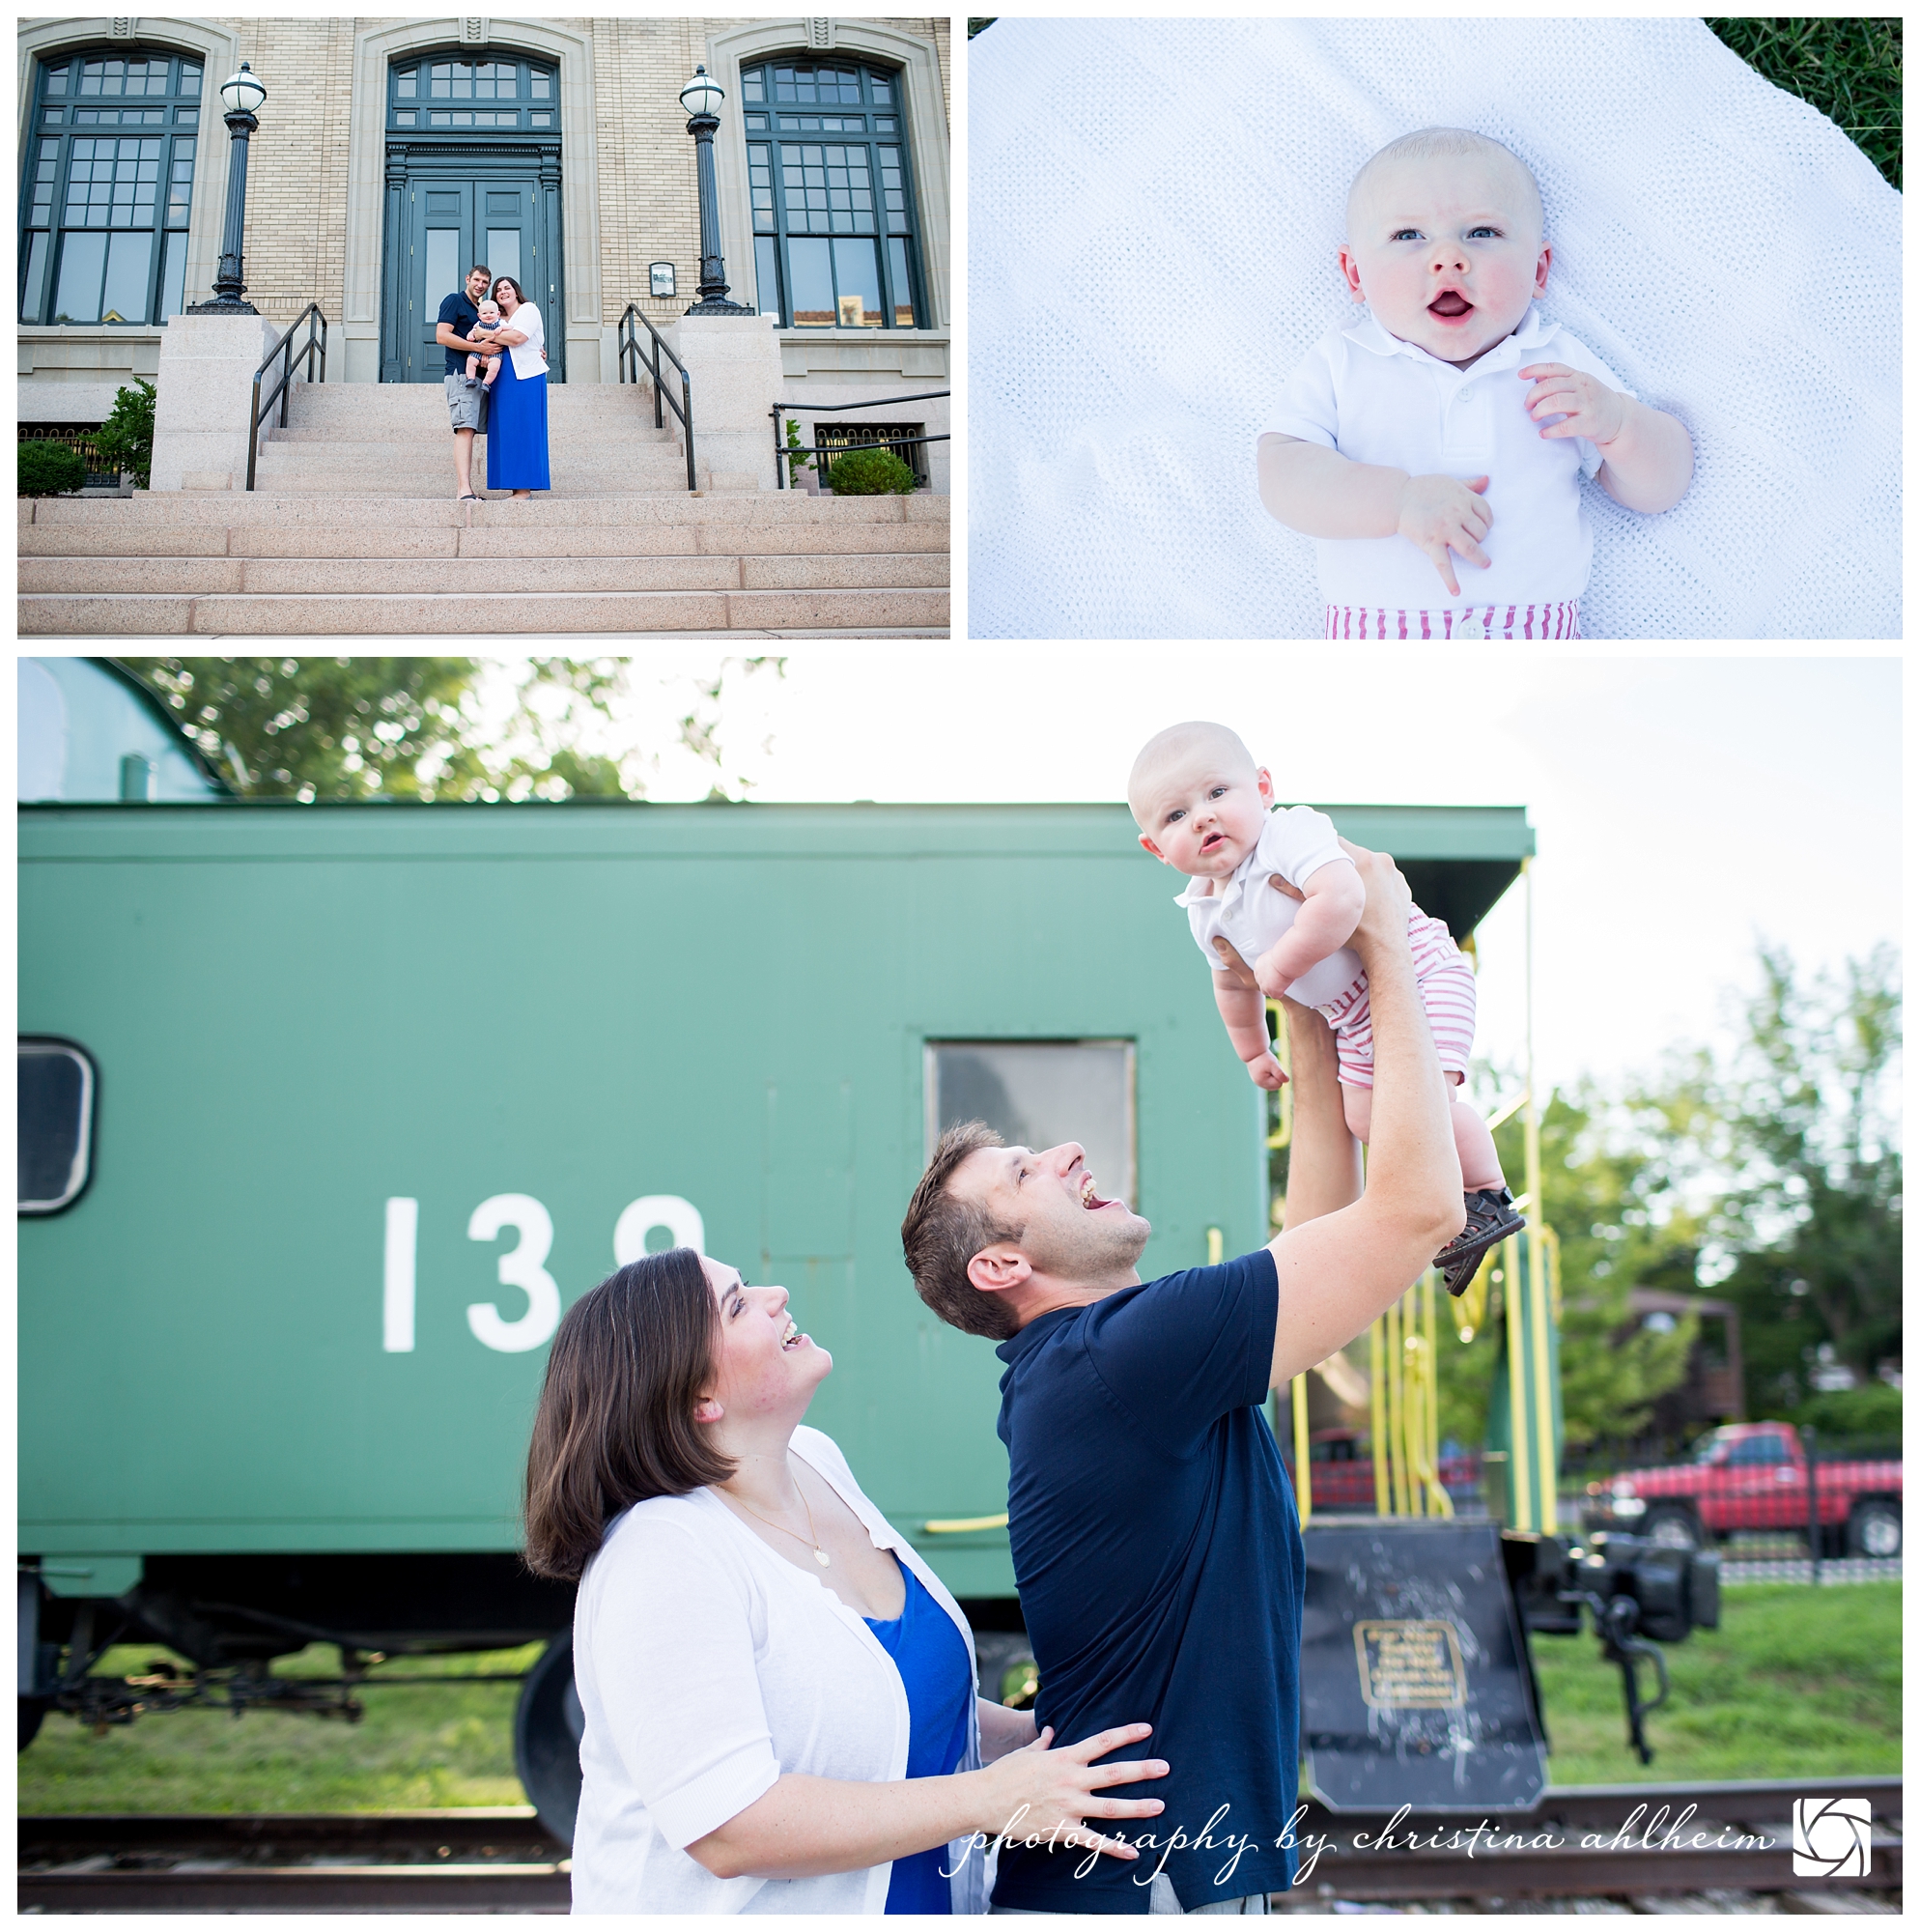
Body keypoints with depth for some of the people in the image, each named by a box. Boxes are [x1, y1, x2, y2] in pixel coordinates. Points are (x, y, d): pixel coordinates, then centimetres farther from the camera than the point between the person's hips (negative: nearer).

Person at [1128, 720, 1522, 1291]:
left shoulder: (1291, 835, -22)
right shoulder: (1206, 915, 3)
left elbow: (1341, 899, -40)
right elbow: (1234, 985, 23)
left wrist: (1282, 964, -29)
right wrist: (1253, 1052, 33)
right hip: (1355, 1022, 9)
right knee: (1366, 1120, 5)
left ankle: (1488, 1199, -3)